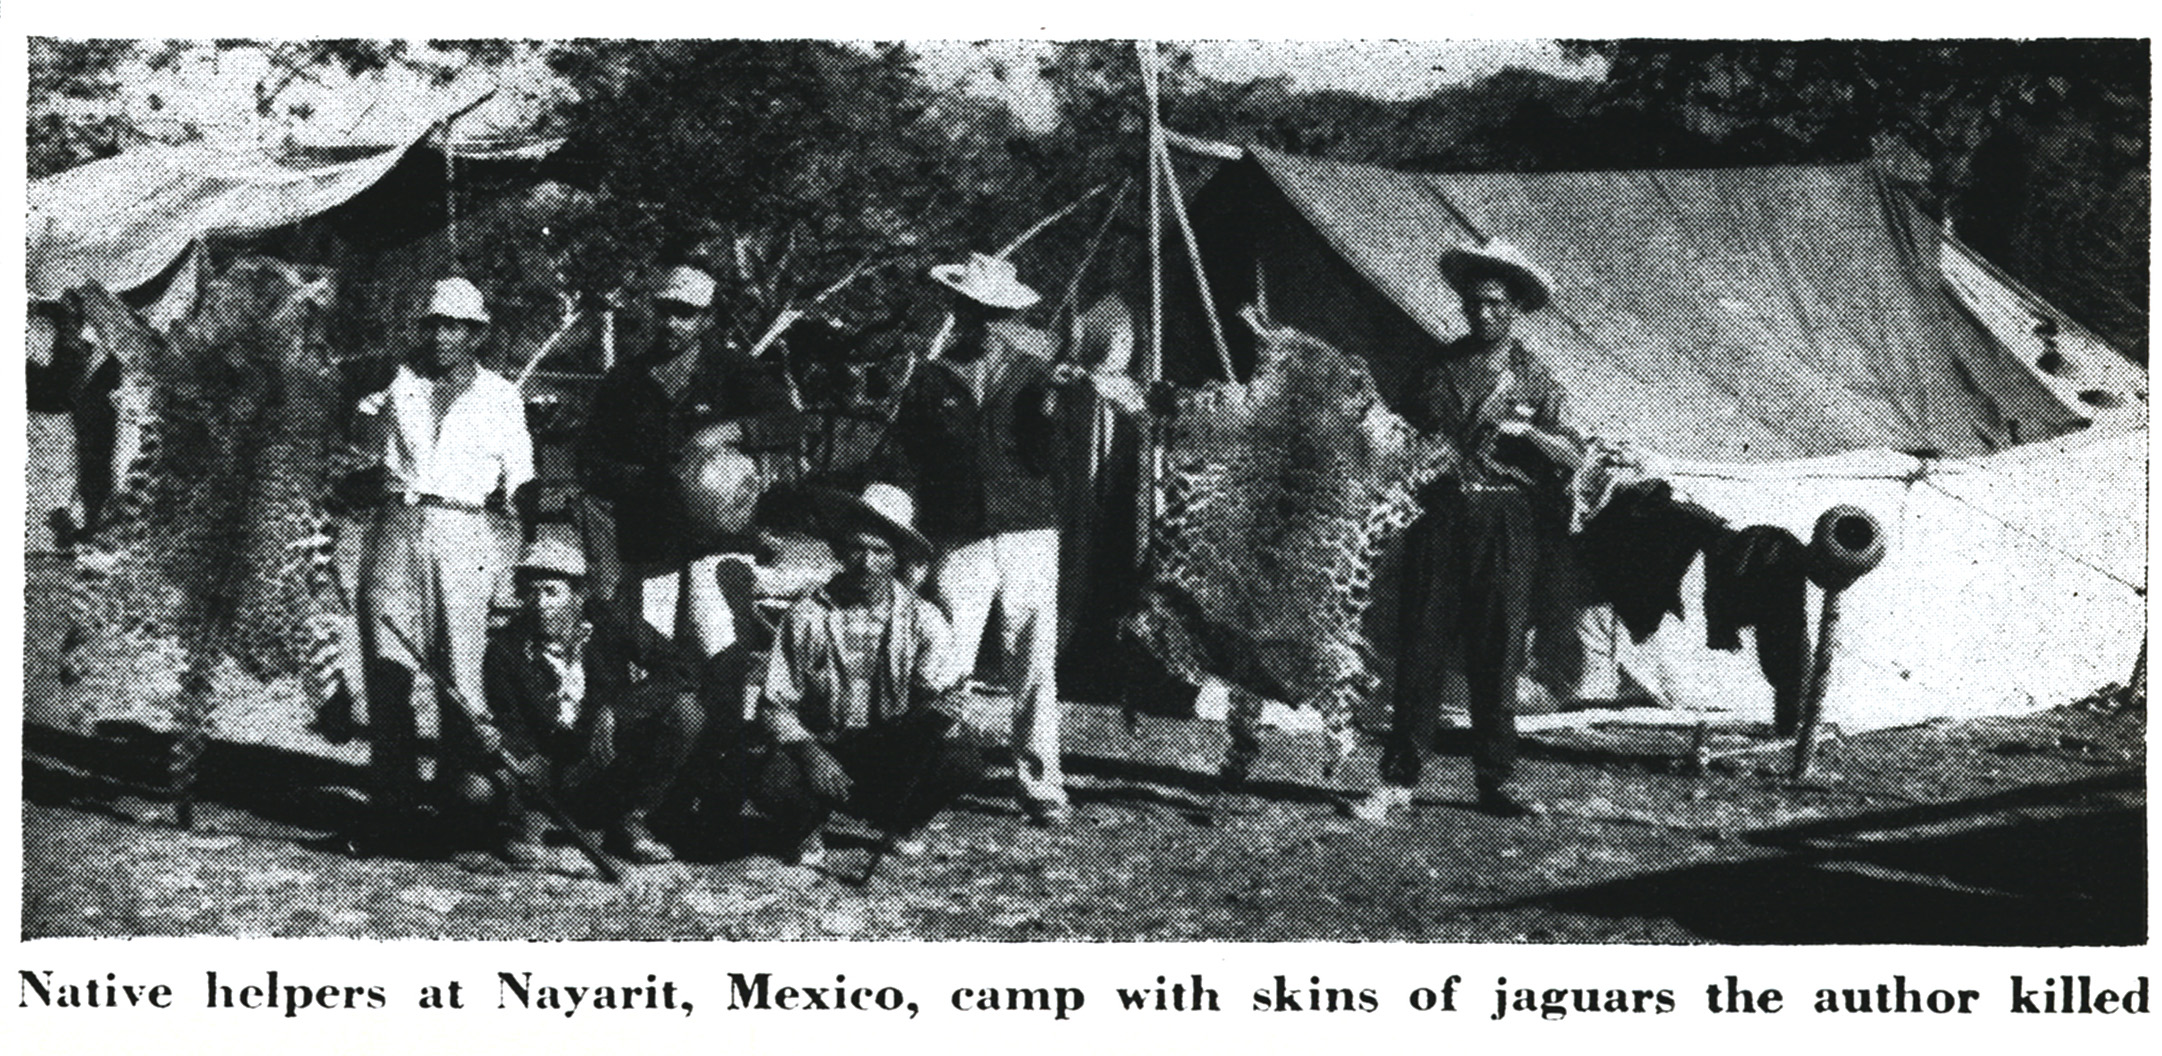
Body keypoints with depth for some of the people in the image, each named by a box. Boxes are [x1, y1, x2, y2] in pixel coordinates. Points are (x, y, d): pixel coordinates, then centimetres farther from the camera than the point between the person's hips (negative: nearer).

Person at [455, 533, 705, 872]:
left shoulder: (606, 624, -6)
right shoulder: (506, 649, -5)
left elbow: (682, 669, -14)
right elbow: (512, 726, -9)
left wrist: (615, 711, -23)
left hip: (613, 765, 2)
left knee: (686, 711, -21)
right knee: (480, 790, -33)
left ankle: (629, 823, -6)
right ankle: (522, 837, 2)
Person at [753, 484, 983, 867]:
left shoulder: (923, 620, -3)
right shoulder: (806, 617, -7)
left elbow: (946, 699, -3)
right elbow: (775, 704, -5)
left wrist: (931, 719, -29)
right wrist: (810, 752, -23)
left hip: (895, 750, 2)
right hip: (821, 746, -1)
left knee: (963, 763, -26)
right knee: (774, 786, -34)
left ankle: (898, 824, 6)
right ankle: (806, 830, 6)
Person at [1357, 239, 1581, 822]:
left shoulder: (1535, 378, 8)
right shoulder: (1436, 369, 12)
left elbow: (1570, 454, 0)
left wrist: (1524, 431, -15)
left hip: (1508, 526, -1)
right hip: (1440, 516, 1)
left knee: (1498, 655, 0)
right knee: (1421, 647, -4)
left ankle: (1495, 780, 8)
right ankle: (1399, 777, -1)